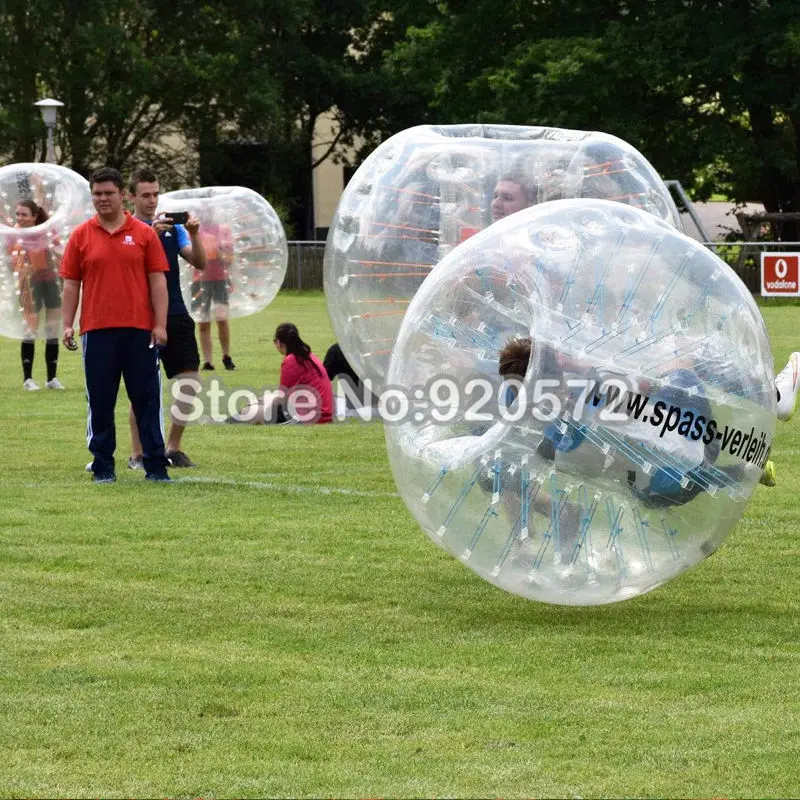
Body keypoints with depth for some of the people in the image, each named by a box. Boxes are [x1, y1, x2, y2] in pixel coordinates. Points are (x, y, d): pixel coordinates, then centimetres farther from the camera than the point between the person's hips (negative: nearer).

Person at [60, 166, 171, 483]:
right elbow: (71, 283, 7)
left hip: (139, 330, -1)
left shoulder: (144, 234, 4)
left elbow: (157, 281, 2)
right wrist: (67, 325, -1)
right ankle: (103, 466, 11)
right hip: (96, 330, 1)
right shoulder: (81, 236, 6)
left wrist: (160, 325, -5)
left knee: (147, 399, 2)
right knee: (100, 401, 4)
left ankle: (155, 465, 7)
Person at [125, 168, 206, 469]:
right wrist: (152, 234, -29)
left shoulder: (173, 227, 12)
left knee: (189, 383, -1)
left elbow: (199, 262, 5)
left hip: (176, 314, 4)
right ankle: (137, 454, 8)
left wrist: (194, 234, -12)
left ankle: (173, 448, 13)